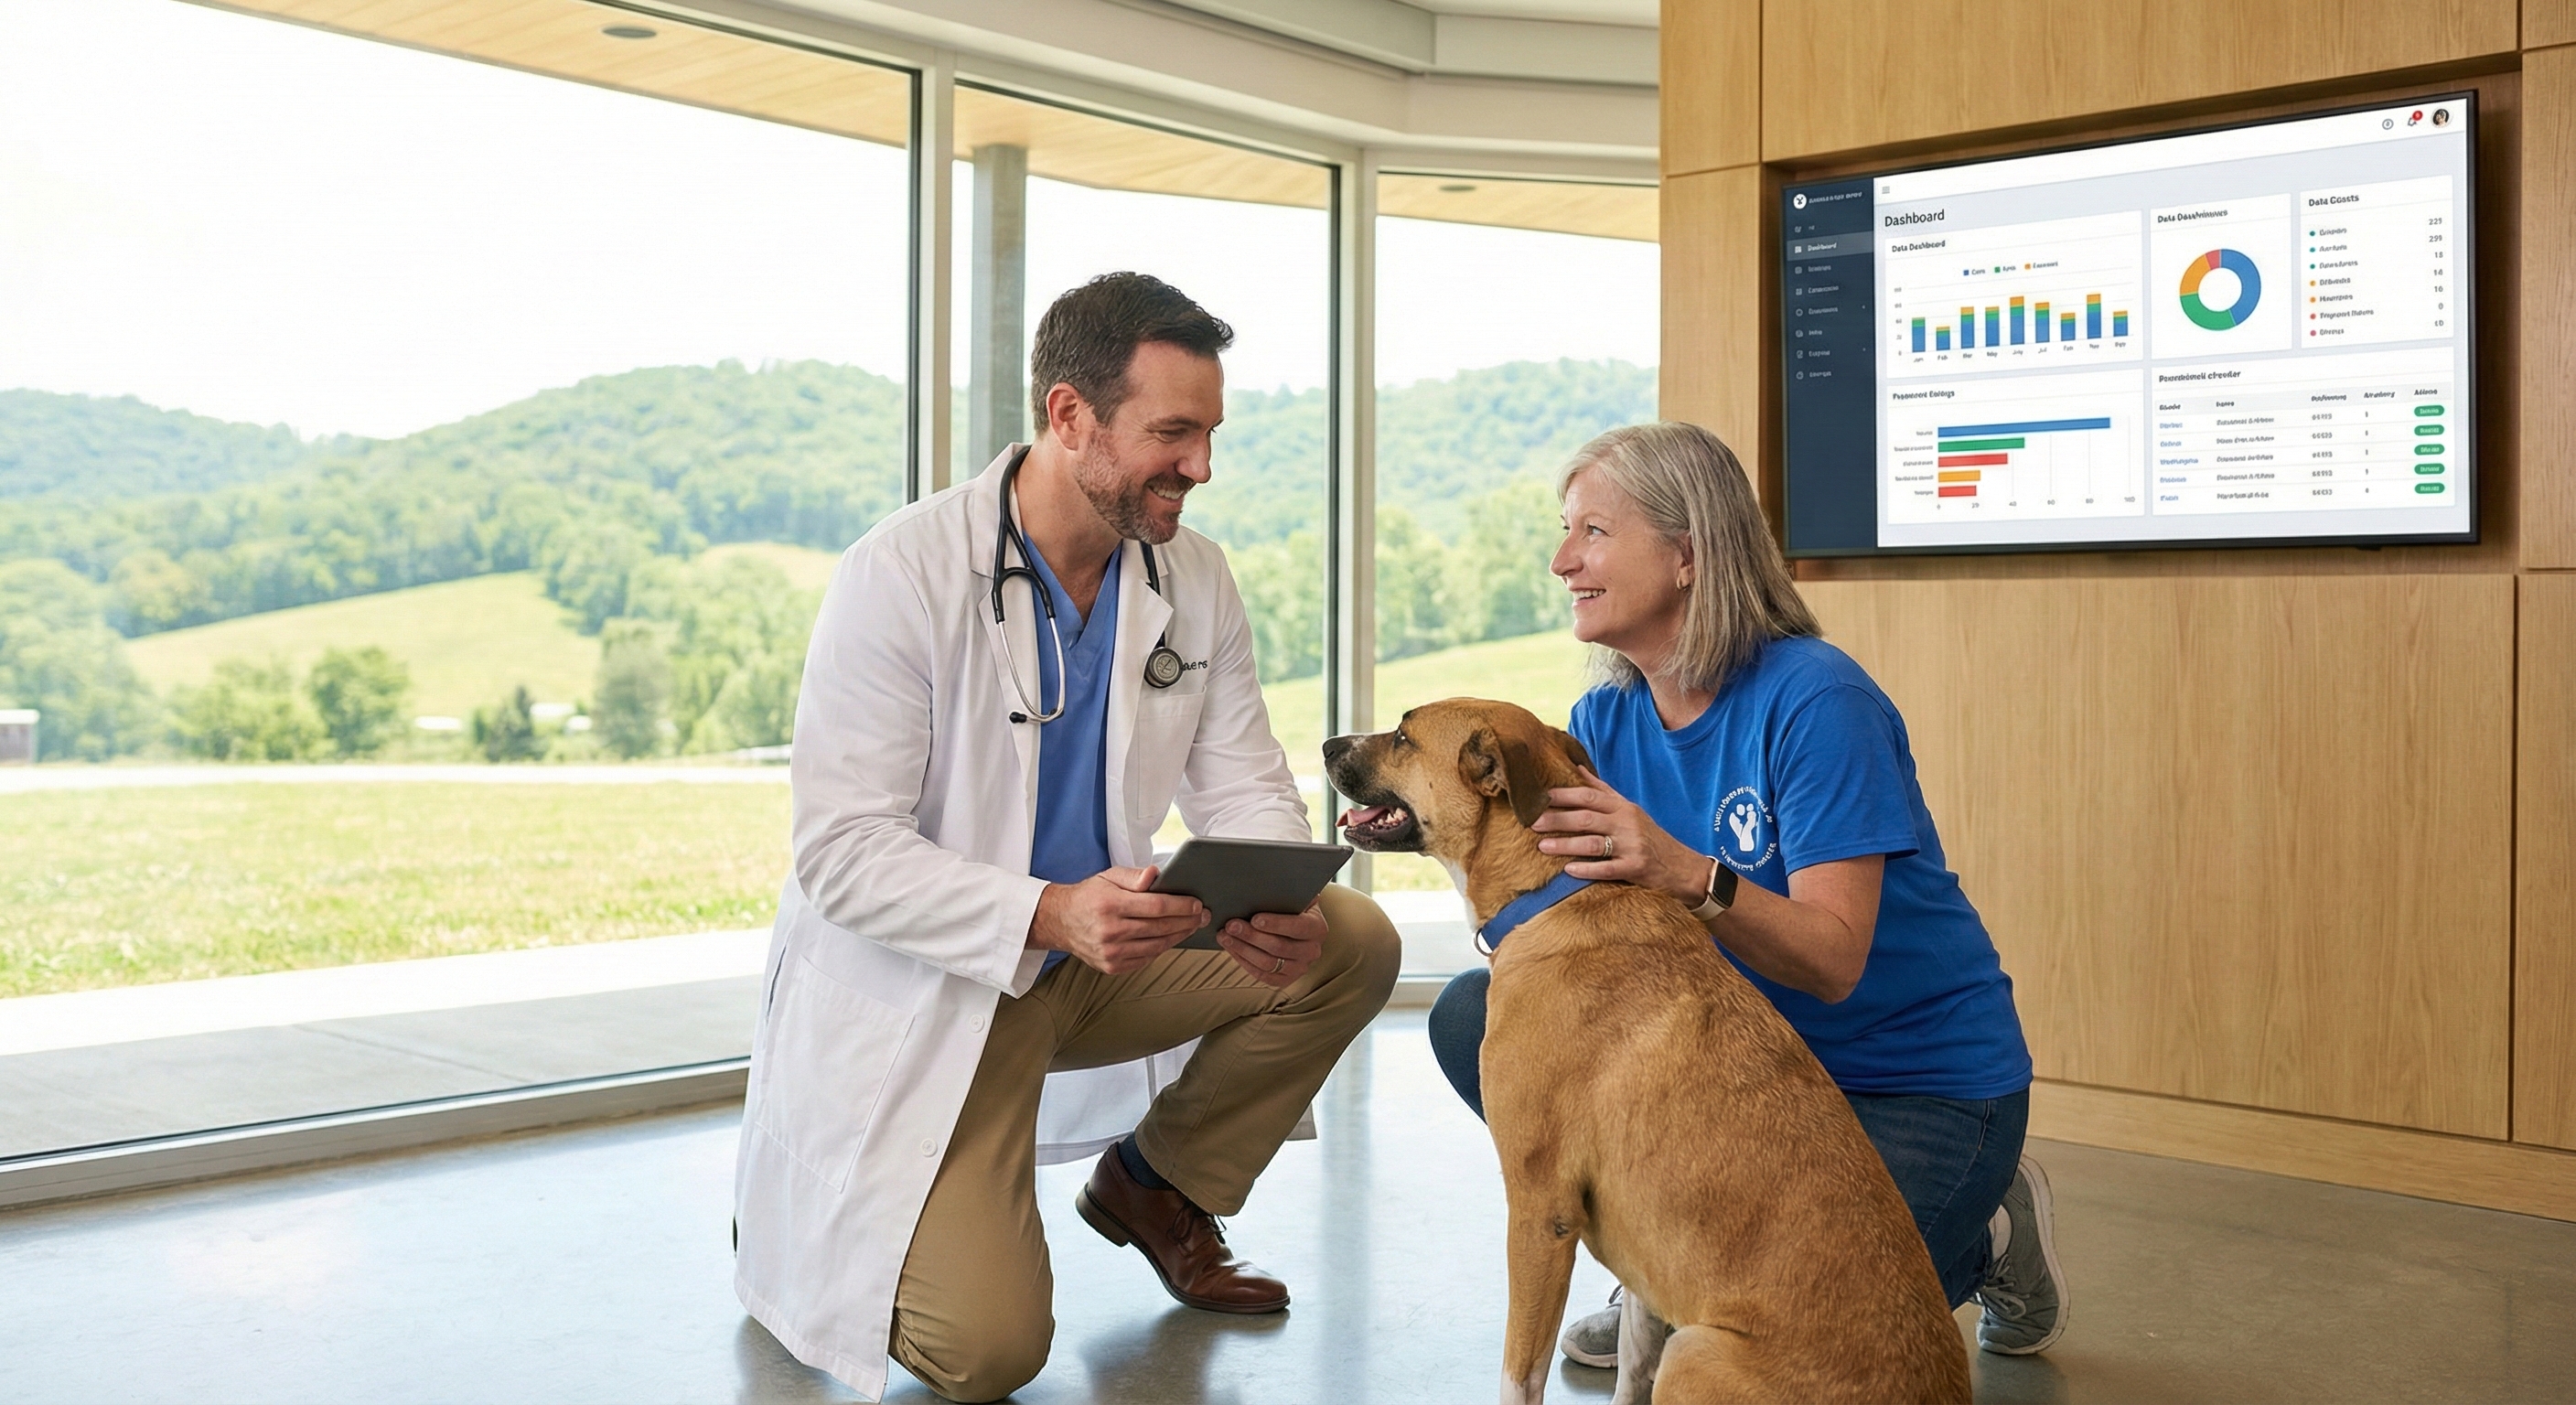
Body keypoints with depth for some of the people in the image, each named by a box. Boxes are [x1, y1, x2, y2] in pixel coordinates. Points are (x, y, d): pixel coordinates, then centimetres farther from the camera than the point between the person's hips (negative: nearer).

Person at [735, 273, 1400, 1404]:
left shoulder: (1194, 580, -2)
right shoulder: (901, 574, -20)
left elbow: (1244, 788, 1)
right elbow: (842, 853, -22)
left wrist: (1279, 906, -23)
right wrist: (1051, 914, -36)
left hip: (1098, 952, 6)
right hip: (917, 986, -6)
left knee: (1351, 946, -10)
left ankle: (1157, 1185, 12)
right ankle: (798, 1218, 15)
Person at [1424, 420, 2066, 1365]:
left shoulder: (1815, 700, -21)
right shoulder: (1606, 720, 0)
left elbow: (1833, 960, -26)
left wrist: (1687, 876, -43)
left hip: (1920, 1082, -6)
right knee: (1476, 1016, -12)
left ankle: (1982, 1237, 8)